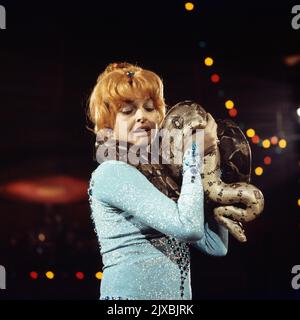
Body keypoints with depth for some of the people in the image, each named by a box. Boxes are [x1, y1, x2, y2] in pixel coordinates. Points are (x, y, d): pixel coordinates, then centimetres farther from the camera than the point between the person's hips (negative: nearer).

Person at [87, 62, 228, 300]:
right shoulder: (112, 173, -12)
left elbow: (217, 246, 5)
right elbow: (189, 227, -23)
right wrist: (195, 149, -13)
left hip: (179, 294, 8)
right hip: (131, 293, -8)